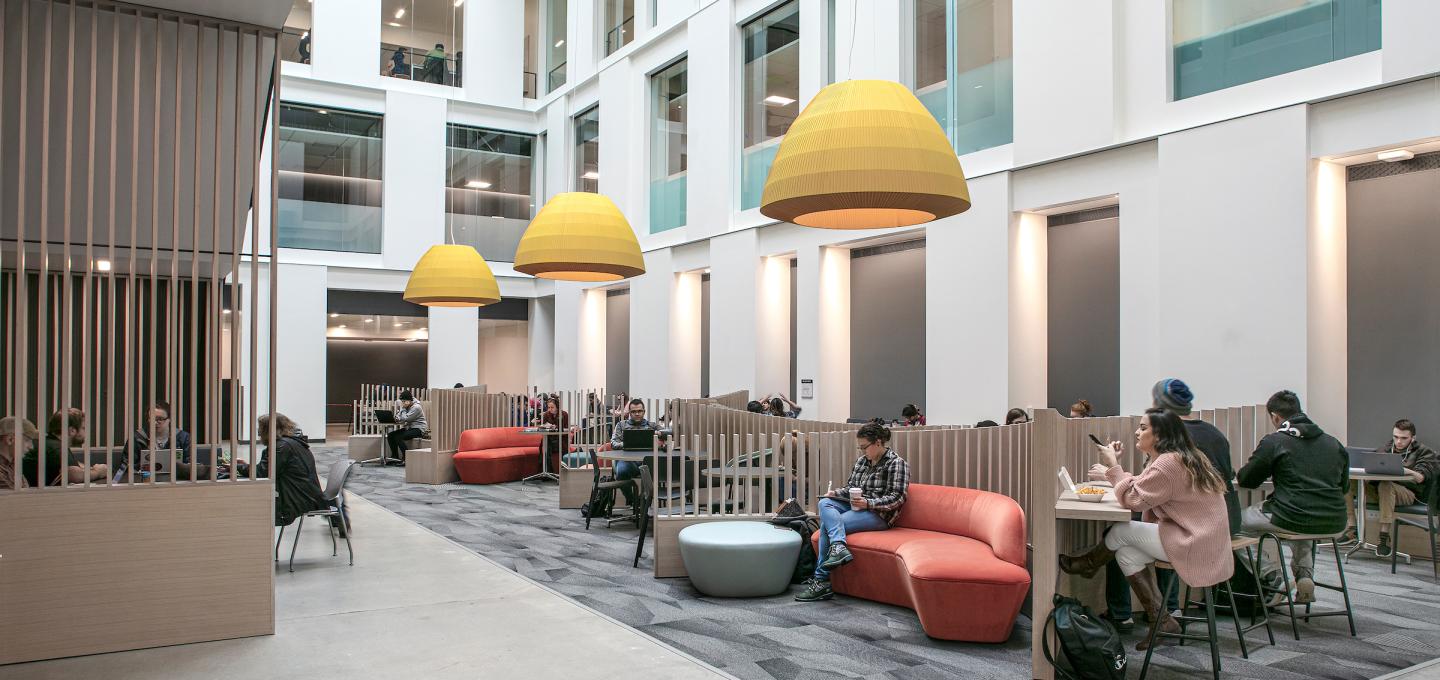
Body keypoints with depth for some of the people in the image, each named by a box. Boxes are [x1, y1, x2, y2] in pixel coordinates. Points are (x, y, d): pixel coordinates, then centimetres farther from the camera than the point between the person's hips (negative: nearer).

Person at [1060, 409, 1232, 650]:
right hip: (1201, 540, 10)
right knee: (1126, 554, 3)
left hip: (1195, 546, -10)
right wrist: (1113, 469, 8)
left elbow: (1133, 499, -17)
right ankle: (1162, 621, 6)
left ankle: (1087, 564, 23)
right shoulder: (1179, 458, 14)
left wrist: (1113, 466, -10)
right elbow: (1139, 489, 12)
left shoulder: (1169, 463, -20)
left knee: (1122, 531, -6)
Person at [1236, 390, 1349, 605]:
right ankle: (1305, 573, 21)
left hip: (1292, 520, -6)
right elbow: (1344, 485, 20)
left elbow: (1246, 480, 3)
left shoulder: (1274, 442, -4)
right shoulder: (1333, 443, 12)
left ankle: (1269, 573, 9)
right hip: (1335, 522, 6)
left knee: (1243, 518, 19)